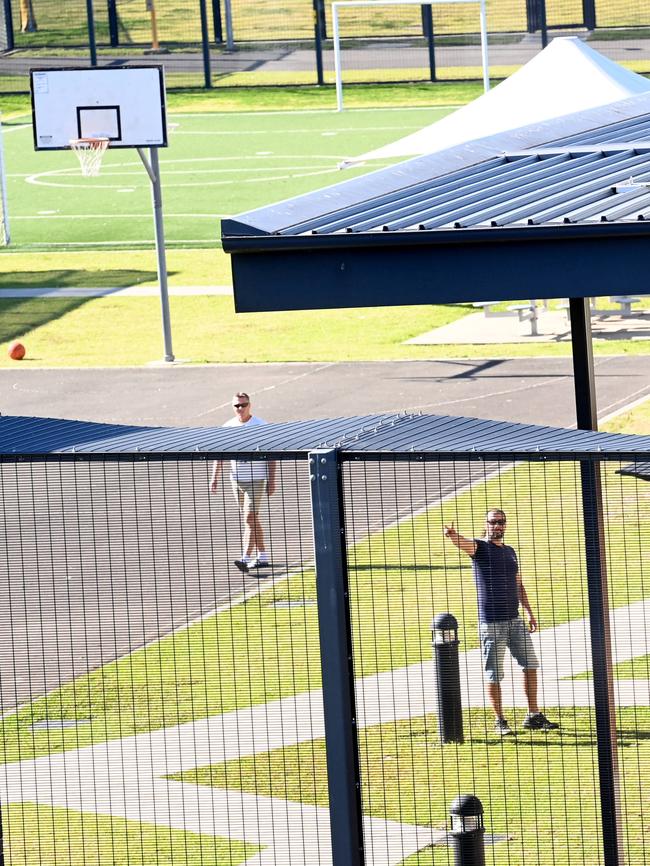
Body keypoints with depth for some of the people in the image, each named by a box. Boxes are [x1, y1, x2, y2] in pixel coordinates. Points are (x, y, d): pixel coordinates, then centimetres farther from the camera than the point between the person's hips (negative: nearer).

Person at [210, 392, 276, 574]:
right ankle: (262, 557, 21)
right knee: (251, 519, 12)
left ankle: (245, 559, -20)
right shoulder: (228, 427, 5)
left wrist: (271, 480, -9)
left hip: (256, 478, -5)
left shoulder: (260, 426, -7)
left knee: (250, 518, -14)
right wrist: (215, 477, 0)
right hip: (237, 479, 5)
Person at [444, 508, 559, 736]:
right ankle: (499, 721, 6)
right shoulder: (480, 548, -4)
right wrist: (453, 536, -51)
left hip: (515, 620, 7)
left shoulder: (510, 552, 15)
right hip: (491, 622, -7)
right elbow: (464, 543, -28)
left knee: (530, 664, 9)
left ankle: (534, 717, 17)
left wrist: (529, 612, 17)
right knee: (493, 673, -2)